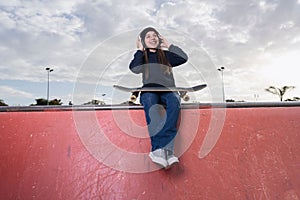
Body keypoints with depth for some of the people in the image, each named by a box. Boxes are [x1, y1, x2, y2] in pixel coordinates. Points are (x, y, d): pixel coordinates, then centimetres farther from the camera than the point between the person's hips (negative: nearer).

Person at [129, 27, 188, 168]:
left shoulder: (166, 55, 24)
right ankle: (167, 150, -46)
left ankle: (158, 149, -45)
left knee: (174, 101, -35)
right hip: (149, 90, -1)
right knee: (150, 104, -37)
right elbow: (134, 68, -3)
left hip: (168, 90, 1)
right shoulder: (141, 56, 20)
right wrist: (140, 49, 8)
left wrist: (169, 45, 16)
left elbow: (184, 57, 7)